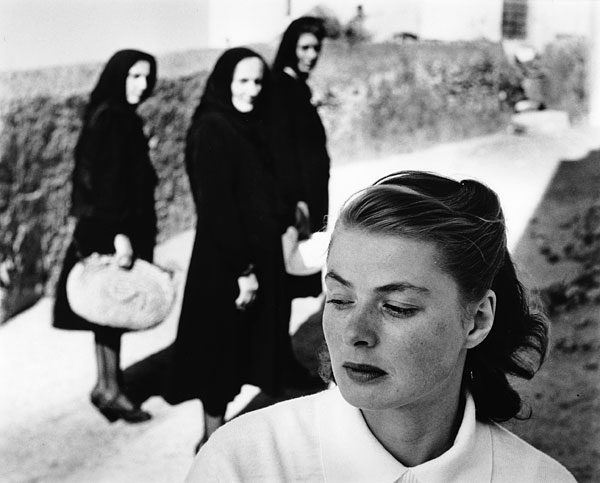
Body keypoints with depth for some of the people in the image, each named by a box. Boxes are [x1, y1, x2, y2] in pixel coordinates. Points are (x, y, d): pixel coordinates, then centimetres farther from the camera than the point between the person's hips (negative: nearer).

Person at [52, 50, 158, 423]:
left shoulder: (121, 118, 12)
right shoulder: (108, 119, -16)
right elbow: (105, 180, -21)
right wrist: (119, 233, -25)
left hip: (116, 227, 9)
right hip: (108, 230, -9)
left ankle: (107, 383, 21)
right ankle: (111, 390, 6)